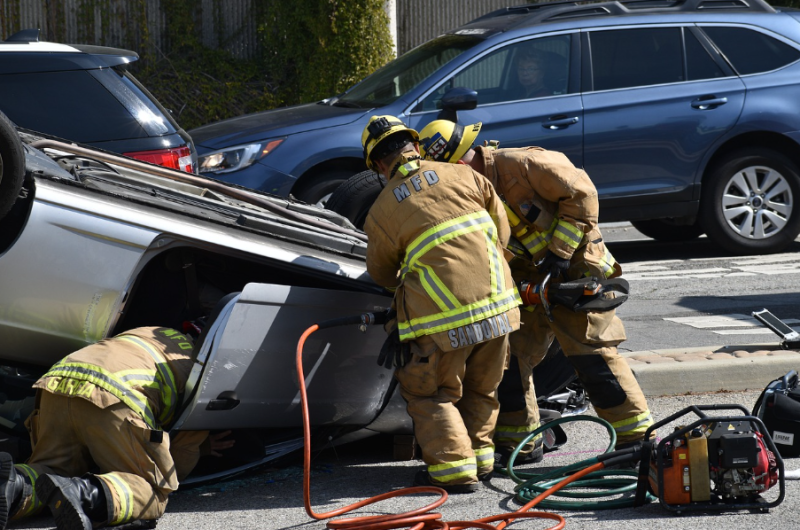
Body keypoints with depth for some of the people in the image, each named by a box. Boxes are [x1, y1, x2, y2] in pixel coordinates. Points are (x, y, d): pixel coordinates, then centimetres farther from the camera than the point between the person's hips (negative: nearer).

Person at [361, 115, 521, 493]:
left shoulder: (382, 211, 0)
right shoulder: (464, 176, 6)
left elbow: (381, 273, 15)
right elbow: (502, 232, 14)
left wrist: (402, 283, 38)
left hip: (442, 319, -4)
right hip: (496, 304, 4)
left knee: (430, 394, 11)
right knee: (481, 390, 23)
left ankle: (454, 469, 3)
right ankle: (480, 458, 28)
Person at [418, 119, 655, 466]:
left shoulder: (521, 165, -21)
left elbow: (581, 193, -20)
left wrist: (560, 252, -20)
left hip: (575, 267, -8)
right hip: (529, 279, 8)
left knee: (590, 353, -11)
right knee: (512, 353, 3)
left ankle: (637, 438, -3)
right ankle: (520, 443, 15)